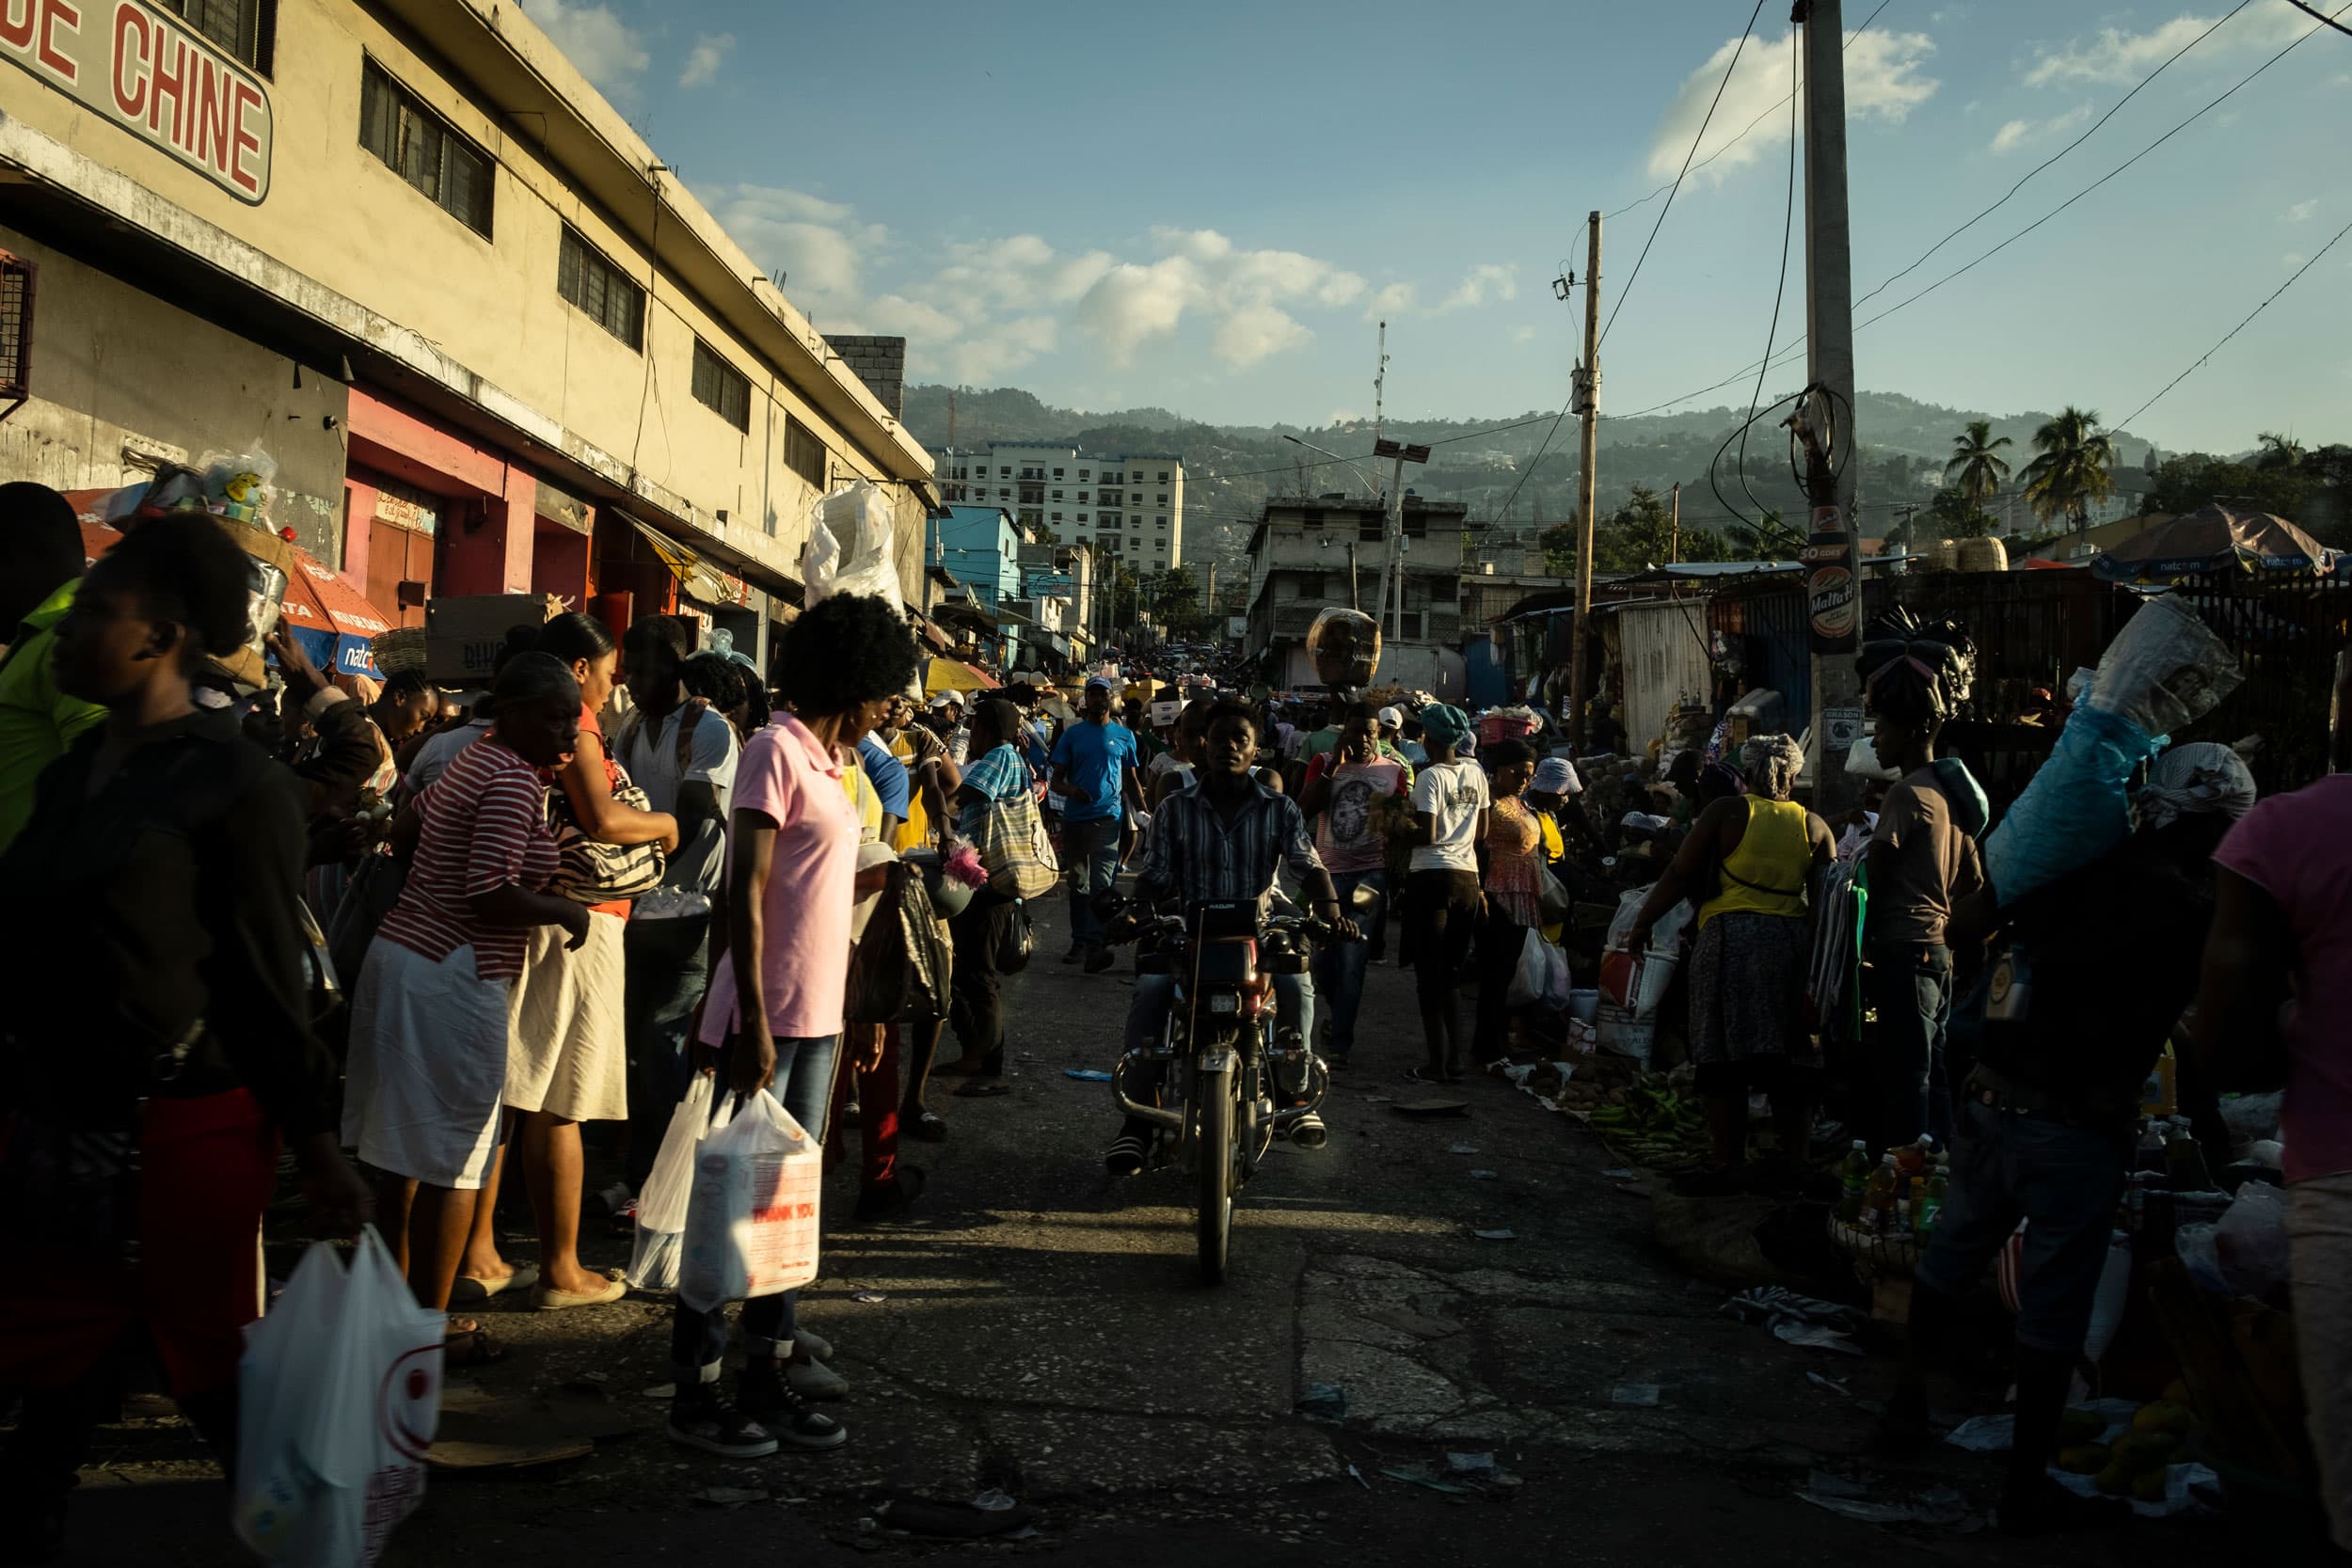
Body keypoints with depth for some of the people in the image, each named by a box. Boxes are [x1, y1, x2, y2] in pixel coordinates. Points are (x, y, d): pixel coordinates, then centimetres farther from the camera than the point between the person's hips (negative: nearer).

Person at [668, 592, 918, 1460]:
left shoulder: (828, 759, 15)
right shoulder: (777, 751, -12)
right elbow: (746, 894, -17)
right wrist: (755, 1023, -21)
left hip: (818, 1015, 9)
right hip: (767, 1016, -9)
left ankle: (766, 1380, 23)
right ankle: (695, 1393, 11)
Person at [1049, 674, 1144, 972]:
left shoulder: (1124, 736, 9)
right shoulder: (1072, 734, 8)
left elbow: (1131, 780, 15)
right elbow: (1056, 780, 7)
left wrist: (1143, 812, 4)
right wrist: (1070, 790, -16)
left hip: (1108, 816, -2)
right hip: (1074, 818, 2)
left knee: (1101, 883, -14)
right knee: (1078, 883, 10)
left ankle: (1095, 945, -23)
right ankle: (1079, 942, 20)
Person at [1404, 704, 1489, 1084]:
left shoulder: (1430, 776, -12)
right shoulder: (1476, 773, 8)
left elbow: (1427, 835, -17)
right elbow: (1481, 833, 13)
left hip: (1433, 877, -6)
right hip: (1468, 877, 6)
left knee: (1430, 975, 0)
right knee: (1451, 974, 14)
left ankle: (1437, 1065, 1)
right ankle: (1455, 1061, 15)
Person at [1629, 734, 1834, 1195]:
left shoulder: (1726, 812, -1)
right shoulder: (1813, 826, 9)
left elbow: (1679, 875, -4)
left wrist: (1642, 923, 4)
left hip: (1730, 938, -4)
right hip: (1793, 940, 4)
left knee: (1725, 1058, 0)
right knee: (1789, 1058, 12)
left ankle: (1730, 1166, 3)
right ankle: (1793, 1161, 17)